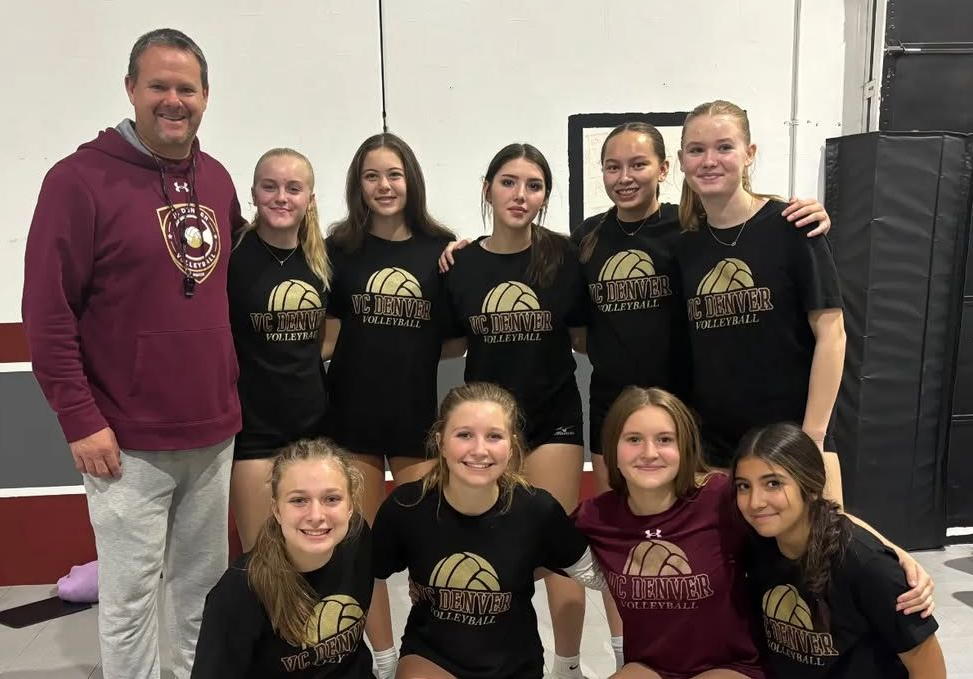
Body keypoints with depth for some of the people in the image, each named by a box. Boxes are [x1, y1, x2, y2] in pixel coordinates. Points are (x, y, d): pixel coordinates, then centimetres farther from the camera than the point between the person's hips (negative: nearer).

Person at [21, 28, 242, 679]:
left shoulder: (218, 180, 8)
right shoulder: (80, 179, -9)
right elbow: (47, 312, -10)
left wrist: (229, 395, 12)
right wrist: (80, 420, -12)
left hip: (214, 432, 5)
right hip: (128, 442, -5)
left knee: (205, 586, 16)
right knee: (129, 599, 7)